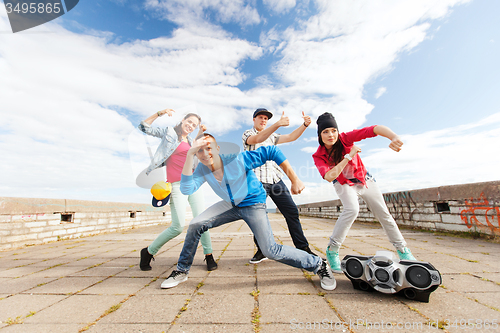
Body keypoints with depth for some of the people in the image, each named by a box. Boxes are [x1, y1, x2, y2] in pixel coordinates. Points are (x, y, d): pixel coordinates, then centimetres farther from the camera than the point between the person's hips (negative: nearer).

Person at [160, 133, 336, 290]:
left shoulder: (237, 159, -29)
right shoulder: (202, 169, -13)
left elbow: (272, 152, -26)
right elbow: (186, 189, -29)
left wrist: (295, 180, -28)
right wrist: (189, 155, -36)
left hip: (253, 204, -5)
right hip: (230, 205, 5)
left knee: (271, 251, -12)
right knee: (195, 225, -9)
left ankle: (319, 264, 11)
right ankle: (182, 271, 15)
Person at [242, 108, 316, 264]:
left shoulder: (272, 136, 24)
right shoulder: (247, 134, 7)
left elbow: (290, 137, 12)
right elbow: (258, 139, -17)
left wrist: (305, 124, -4)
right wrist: (278, 124, -29)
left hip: (275, 179, 5)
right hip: (257, 181, -4)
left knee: (292, 211, 1)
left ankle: (303, 247, 14)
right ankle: (261, 250, 16)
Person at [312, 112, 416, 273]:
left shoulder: (345, 138, -24)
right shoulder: (318, 156, -23)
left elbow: (376, 128, -34)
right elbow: (329, 177, -36)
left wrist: (395, 137, -54)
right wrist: (349, 156, -37)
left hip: (364, 179, 3)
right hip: (344, 184, -2)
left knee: (383, 213, 7)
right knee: (352, 209, -29)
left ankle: (402, 249, 31)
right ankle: (332, 250, -16)